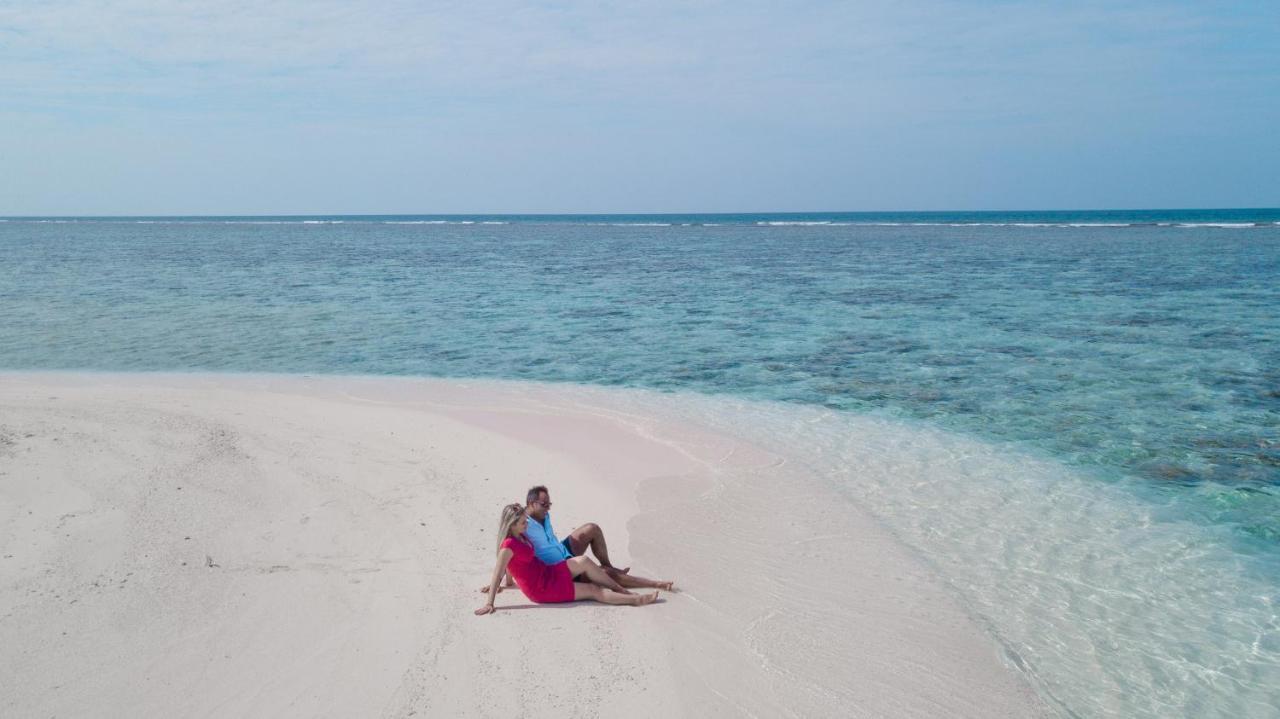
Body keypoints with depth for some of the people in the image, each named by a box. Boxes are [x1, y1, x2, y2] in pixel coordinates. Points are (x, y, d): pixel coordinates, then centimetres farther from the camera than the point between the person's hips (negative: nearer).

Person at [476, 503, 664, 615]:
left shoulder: (521, 537, 5)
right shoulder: (509, 546, -23)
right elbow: (498, 574, -26)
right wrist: (489, 604, -28)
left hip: (548, 573, 9)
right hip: (542, 590, -9)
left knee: (584, 562, -8)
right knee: (593, 590, -8)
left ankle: (622, 590, 2)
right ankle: (635, 599, -4)